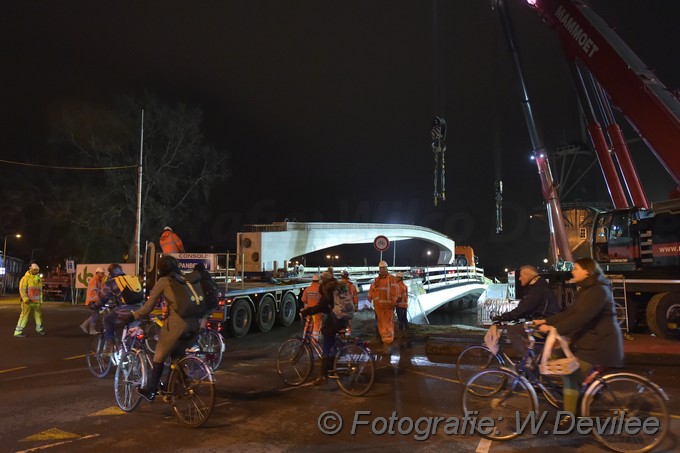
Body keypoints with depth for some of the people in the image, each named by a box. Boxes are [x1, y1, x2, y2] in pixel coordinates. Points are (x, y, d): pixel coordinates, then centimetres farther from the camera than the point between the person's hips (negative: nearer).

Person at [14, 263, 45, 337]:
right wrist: (25, 298, -25)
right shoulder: (25, 278, -7)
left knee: (38, 315, 15)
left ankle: (39, 328, 33)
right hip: (28, 301, -7)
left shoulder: (38, 279, 14)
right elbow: (22, 289, -14)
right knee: (24, 316, -10)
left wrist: (41, 301, 20)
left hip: (36, 302, 7)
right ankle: (18, 332, -7)